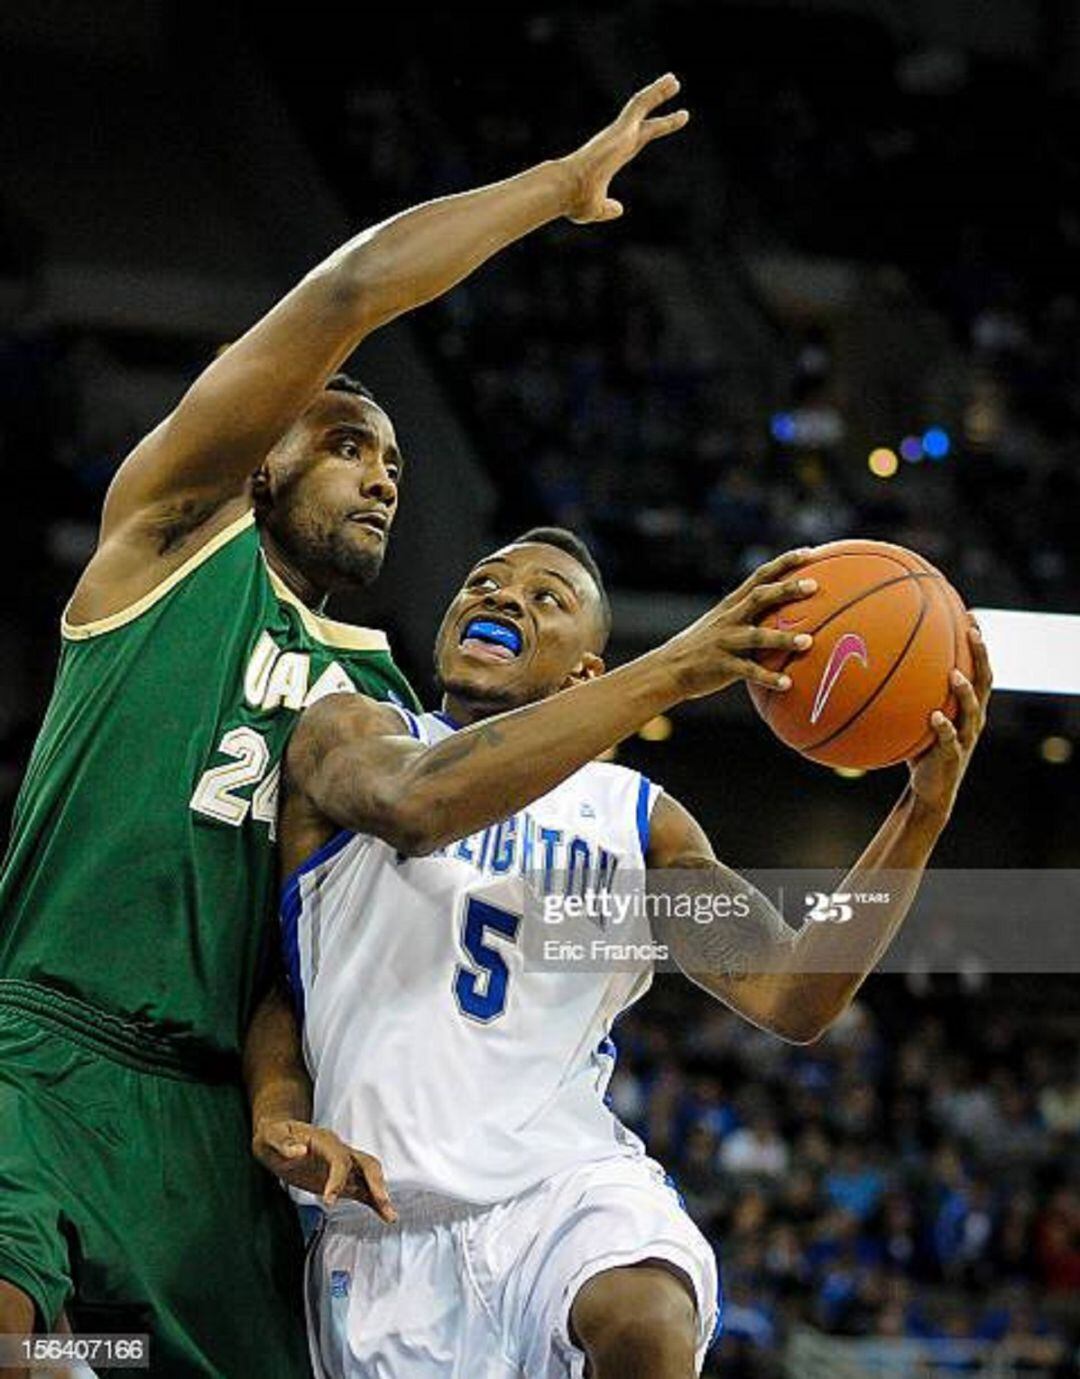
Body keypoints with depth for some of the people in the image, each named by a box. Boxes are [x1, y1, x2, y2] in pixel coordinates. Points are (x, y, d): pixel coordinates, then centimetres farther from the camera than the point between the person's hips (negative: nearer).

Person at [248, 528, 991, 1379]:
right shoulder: (347, 732, 5)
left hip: (568, 1181, 1)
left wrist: (925, 808, -7)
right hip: (387, 1217, 0)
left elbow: (791, 1000, 6)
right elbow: (416, 802, -21)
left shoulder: (638, 818, 15)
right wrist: (667, 673, -25)